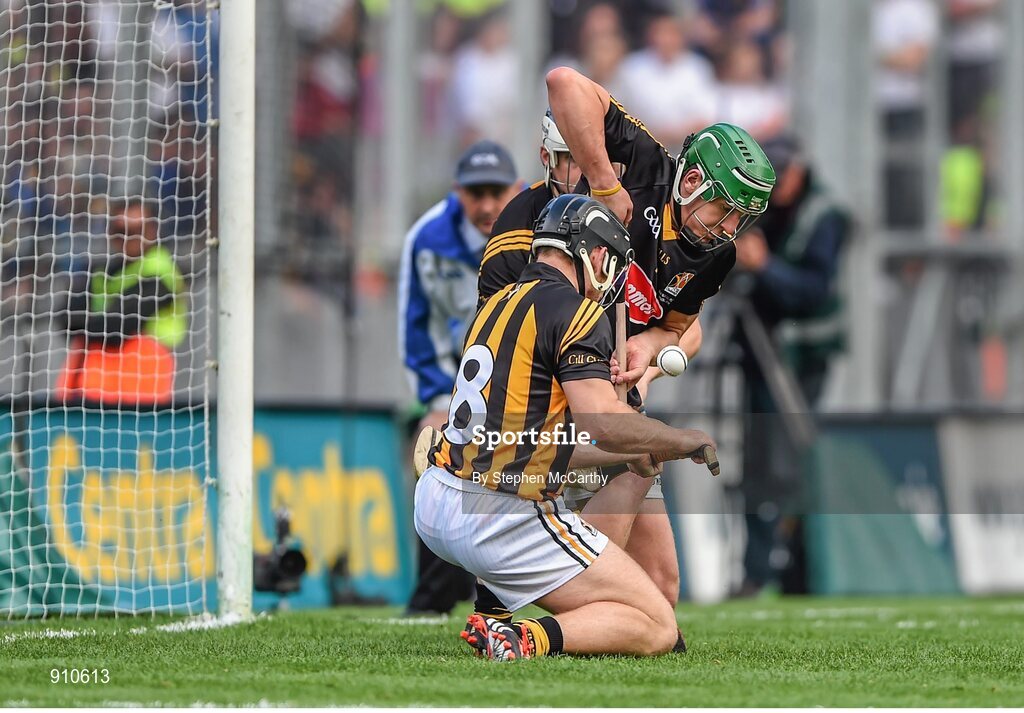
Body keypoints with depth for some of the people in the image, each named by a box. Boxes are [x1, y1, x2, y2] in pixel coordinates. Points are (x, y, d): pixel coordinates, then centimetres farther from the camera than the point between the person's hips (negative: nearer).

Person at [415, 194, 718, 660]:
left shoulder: (499, 303, 18)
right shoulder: (574, 311, -9)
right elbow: (603, 421, -21)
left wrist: (628, 453, 30)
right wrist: (684, 441, -4)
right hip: (502, 522, -9)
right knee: (657, 629, -5)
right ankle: (530, 640, -25)